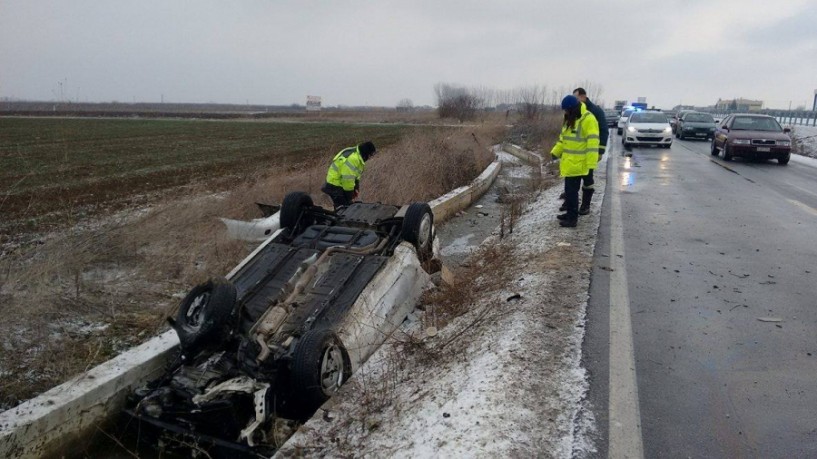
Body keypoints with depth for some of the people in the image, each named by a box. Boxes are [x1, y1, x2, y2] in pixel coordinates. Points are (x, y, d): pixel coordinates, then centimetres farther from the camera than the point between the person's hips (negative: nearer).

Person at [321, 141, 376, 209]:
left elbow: (355, 175, 16)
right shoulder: (352, 159, -29)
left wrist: (356, 188, 8)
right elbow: (348, 179, -27)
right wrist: (350, 196, -17)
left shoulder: (357, 155, 4)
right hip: (335, 186, -11)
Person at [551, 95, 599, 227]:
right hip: (569, 163, 9)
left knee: (572, 190, -6)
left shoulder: (588, 120, -17)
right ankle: (570, 213, 29)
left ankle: (572, 218, 1)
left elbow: (592, 143, -21)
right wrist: (556, 152, 14)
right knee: (569, 189, 17)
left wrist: (591, 165, -24)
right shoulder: (570, 119, 12)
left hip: (578, 164, -9)